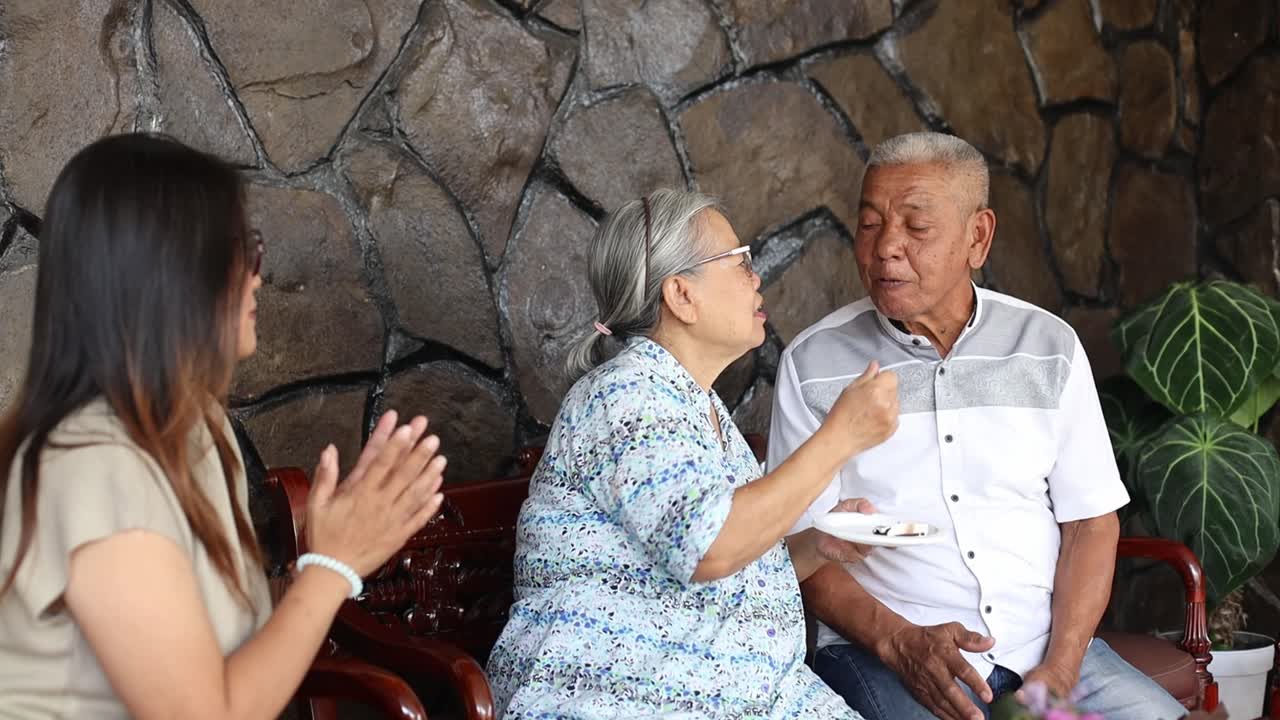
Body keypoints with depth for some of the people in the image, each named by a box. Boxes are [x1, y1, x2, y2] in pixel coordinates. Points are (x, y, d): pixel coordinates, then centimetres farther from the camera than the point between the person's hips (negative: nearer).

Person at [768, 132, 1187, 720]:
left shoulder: (1049, 346, 7)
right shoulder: (813, 364, 1)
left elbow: (1091, 522, 5)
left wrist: (1057, 672, -8)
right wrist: (900, 641, -16)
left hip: (1048, 648, 3)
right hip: (883, 650, -3)